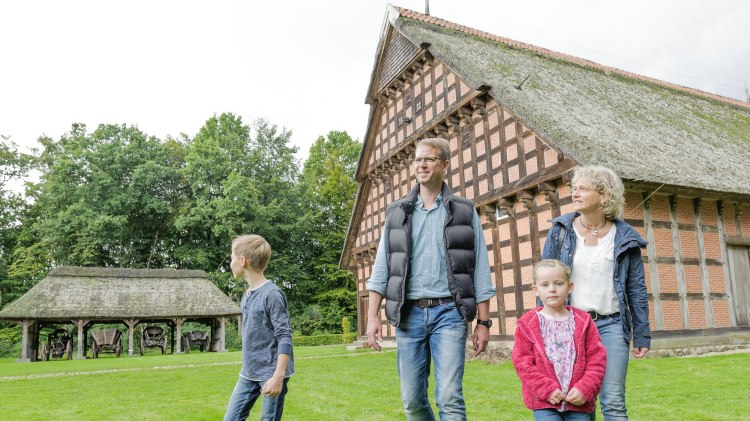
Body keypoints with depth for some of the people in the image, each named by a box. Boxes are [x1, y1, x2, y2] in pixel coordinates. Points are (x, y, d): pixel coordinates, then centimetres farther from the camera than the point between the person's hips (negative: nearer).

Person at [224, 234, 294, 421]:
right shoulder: (247, 295, 8)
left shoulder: (272, 294, -18)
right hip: (248, 374, 8)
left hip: (270, 374, -8)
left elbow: (285, 337, -20)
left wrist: (278, 376, -24)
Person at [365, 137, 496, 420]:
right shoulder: (397, 213, 11)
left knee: (449, 398, -8)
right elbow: (381, 269, 8)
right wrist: (372, 317, 0)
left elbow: (480, 271, 5)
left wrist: (483, 322, 0)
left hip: (449, 312, -2)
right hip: (409, 314, 2)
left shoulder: (464, 212, 7)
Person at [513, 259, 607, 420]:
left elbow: (597, 359, 2)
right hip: (544, 402, -2)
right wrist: (547, 389, -12)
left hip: (578, 401, 2)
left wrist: (585, 389, -9)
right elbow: (522, 362, -4)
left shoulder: (583, 321, 4)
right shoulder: (527, 324, -1)